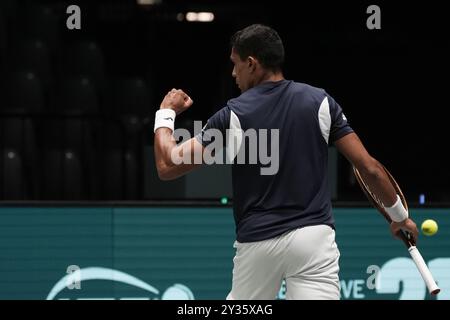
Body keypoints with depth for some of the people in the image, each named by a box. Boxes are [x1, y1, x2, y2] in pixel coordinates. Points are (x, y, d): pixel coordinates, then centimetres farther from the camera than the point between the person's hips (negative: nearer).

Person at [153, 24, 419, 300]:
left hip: (257, 243, 0)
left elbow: (168, 166, -4)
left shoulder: (233, 116, -4)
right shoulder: (320, 102, 1)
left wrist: (166, 113, 13)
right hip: (314, 236, 0)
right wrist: (399, 214, 16)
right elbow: (369, 167, 1)